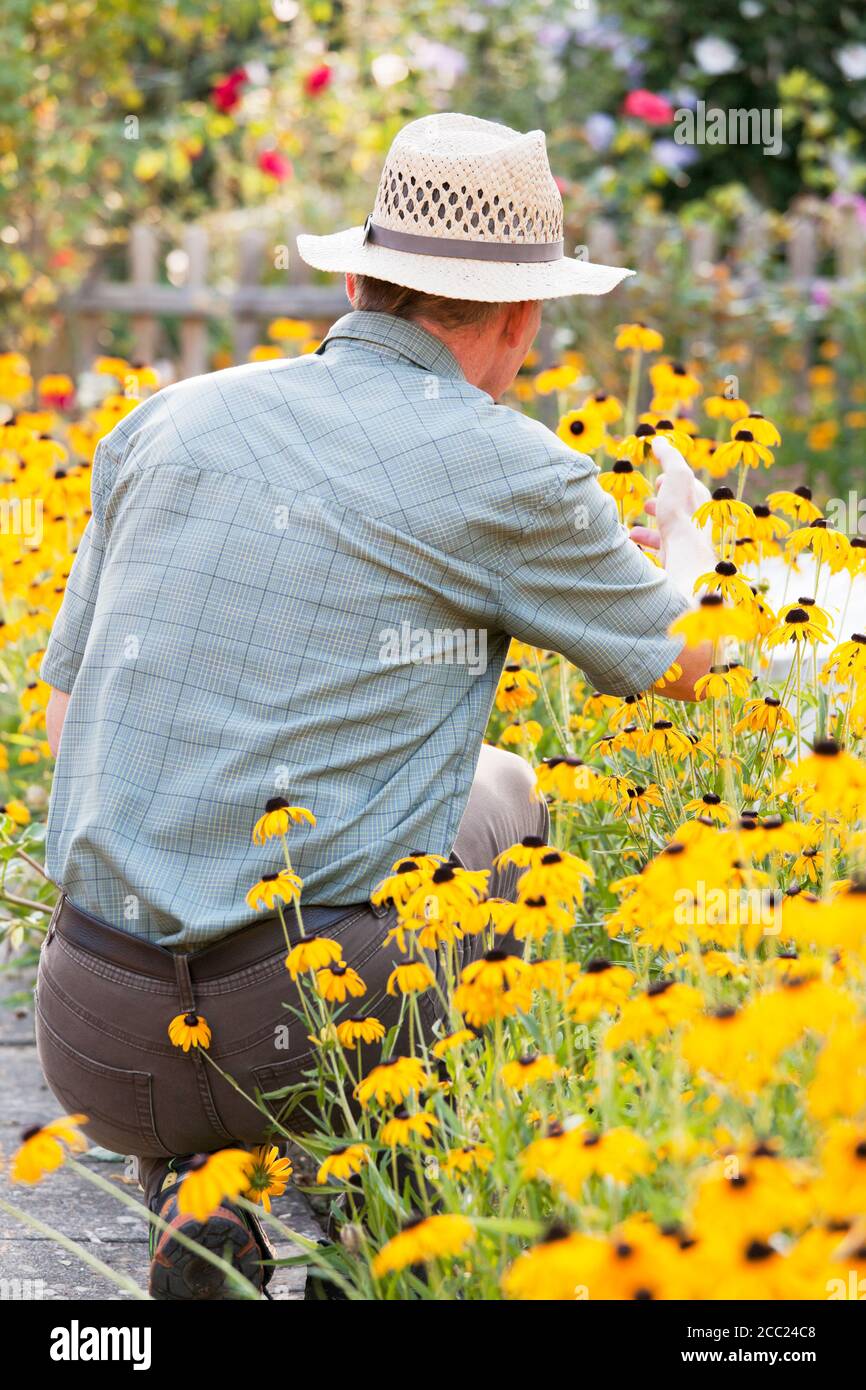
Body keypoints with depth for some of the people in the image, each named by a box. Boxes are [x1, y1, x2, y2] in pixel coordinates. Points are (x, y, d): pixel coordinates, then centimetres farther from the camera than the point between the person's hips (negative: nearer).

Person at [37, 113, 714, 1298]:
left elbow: (66, 717, 19)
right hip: (306, 1033, -4)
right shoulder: (507, 470, -3)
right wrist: (685, 529, 37)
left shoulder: (164, 423, 10)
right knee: (504, 793, 25)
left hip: (92, 1049, 4)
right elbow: (688, 665, 15)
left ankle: (195, 1202, 15)